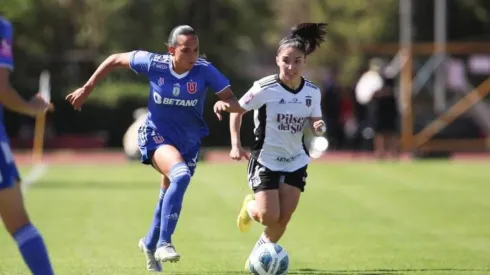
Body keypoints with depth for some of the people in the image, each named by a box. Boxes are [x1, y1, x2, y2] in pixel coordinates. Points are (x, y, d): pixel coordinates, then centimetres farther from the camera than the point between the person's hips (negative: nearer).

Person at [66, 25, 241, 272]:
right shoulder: (154, 64, -17)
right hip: (156, 136, -3)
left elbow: (234, 101, -14)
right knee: (181, 175, -33)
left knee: (169, 197, 19)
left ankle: (150, 244, 48)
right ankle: (164, 243, -28)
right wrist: (87, 89, -1)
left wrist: (224, 104, -38)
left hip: (188, 142, 3)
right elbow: (115, 60, -3)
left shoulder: (205, 71, -17)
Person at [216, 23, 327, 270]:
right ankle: (250, 207, 25)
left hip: (296, 162, 4)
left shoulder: (312, 92, -5)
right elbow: (237, 111, -5)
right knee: (270, 217, -12)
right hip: (265, 160, -4)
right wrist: (236, 144, -15)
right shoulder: (264, 89, -17)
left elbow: (314, 123, 6)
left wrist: (318, 128, -19)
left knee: (282, 219, 0)